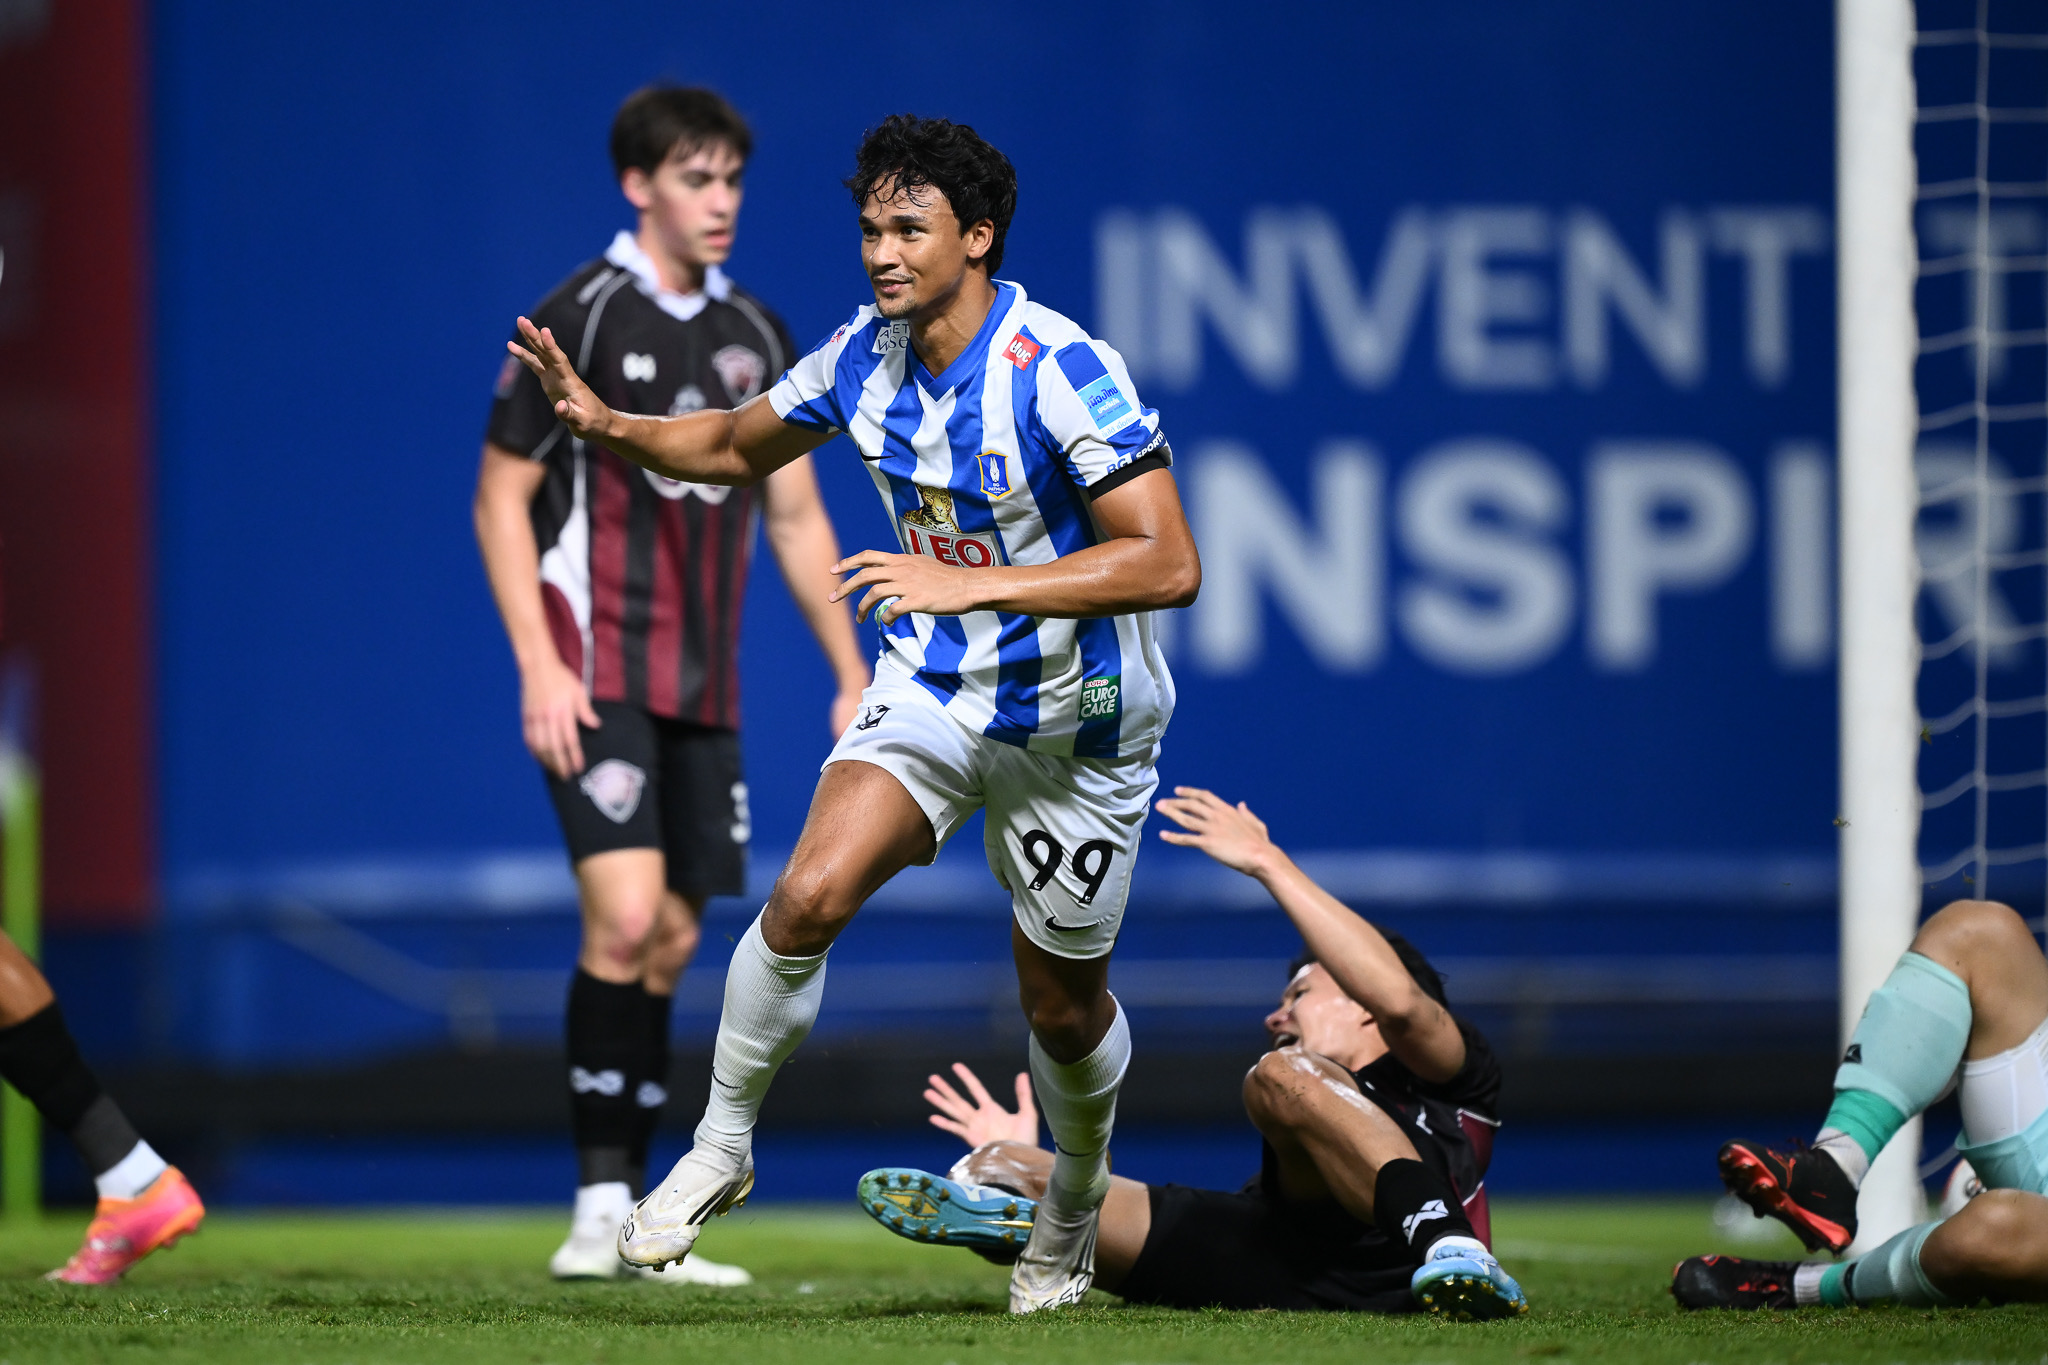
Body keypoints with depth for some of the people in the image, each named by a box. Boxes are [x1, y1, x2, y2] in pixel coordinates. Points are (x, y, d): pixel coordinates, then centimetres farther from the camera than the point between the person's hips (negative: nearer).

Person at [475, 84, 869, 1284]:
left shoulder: (754, 336, 10)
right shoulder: (579, 319, -7)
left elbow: (796, 518, 17)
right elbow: (501, 500, -5)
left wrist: (852, 676, 12)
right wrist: (539, 667, -14)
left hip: (703, 689, 6)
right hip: (599, 677, -6)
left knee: (672, 941, 6)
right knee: (624, 919, -18)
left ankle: (637, 1226, 12)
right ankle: (601, 1205, -15)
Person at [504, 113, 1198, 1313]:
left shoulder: (1062, 371, -25)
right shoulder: (867, 354, -5)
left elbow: (1168, 563, -31)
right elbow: (738, 448, 14)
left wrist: (974, 586, -37)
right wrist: (607, 424, -4)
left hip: (1074, 717, -4)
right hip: (935, 686, 4)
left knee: (1063, 1002, 8)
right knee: (809, 897, -18)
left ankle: (1077, 1203, 38)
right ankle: (721, 1148, -1)